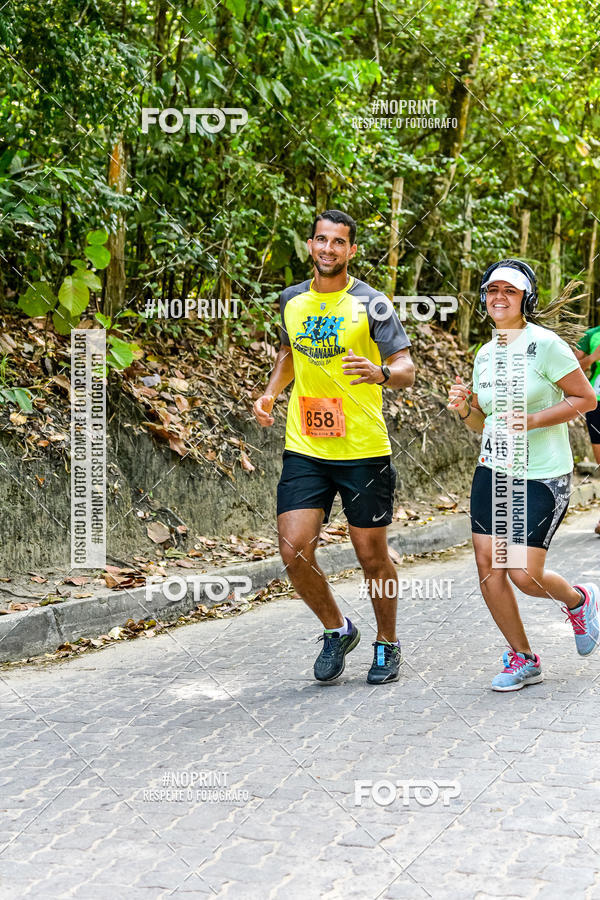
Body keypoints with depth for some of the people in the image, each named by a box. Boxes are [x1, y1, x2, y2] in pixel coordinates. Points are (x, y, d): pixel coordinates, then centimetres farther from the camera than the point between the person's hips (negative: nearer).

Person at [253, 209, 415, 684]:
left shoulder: (371, 303, -5)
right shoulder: (291, 300, 9)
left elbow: (407, 368, -8)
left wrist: (381, 373, -30)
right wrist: (270, 393, 11)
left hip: (364, 449, -3)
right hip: (304, 448, 4)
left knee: (372, 554, 5)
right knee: (294, 550, -7)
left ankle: (388, 643, 29)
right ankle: (338, 629, 19)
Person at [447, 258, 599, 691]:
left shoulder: (545, 344, -10)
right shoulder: (485, 355, 10)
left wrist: (533, 420, -19)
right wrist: (464, 408, -3)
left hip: (542, 478, -6)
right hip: (493, 472, 6)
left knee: (524, 575, -10)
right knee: (488, 565, -1)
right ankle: (523, 659, 16)